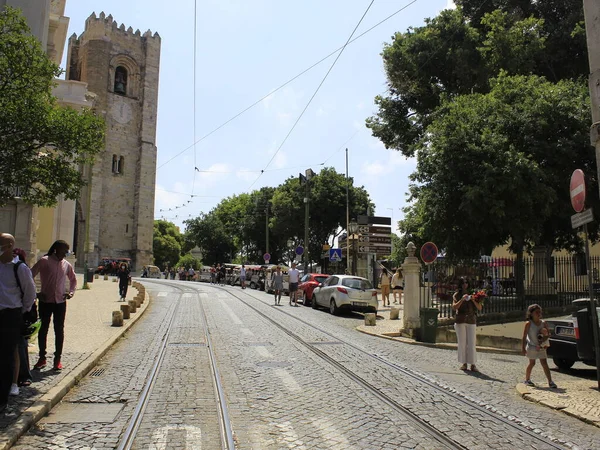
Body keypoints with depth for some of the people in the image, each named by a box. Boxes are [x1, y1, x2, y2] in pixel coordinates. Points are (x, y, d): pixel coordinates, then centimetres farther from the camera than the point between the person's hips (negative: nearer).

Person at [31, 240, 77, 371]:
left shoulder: (67, 265, 7)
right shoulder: (44, 261, -5)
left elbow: (73, 279, 21)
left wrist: (71, 292, 6)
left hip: (60, 302, 3)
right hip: (46, 301, -3)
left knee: (59, 330, 4)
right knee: (43, 329, 7)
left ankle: (57, 359, 13)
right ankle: (42, 358, 20)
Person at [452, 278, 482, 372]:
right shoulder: (456, 295, 6)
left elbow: (479, 308, 5)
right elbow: (454, 307, -6)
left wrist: (473, 300, -12)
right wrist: (462, 299, -19)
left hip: (471, 321, 0)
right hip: (460, 321, 0)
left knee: (471, 343, -4)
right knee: (462, 342, 3)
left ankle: (473, 364, -2)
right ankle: (464, 363, 11)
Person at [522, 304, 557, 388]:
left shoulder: (543, 323, 0)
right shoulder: (528, 323, -11)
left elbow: (548, 334, 4)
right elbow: (524, 336, -9)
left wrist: (544, 338, -16)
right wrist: (523, 347, -10)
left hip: (541, 347, 3)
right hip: (531, 346, -3)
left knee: (544, 364, -1)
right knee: (532, 363, 6)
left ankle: (550, 381, -1)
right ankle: (527, 380, 21)